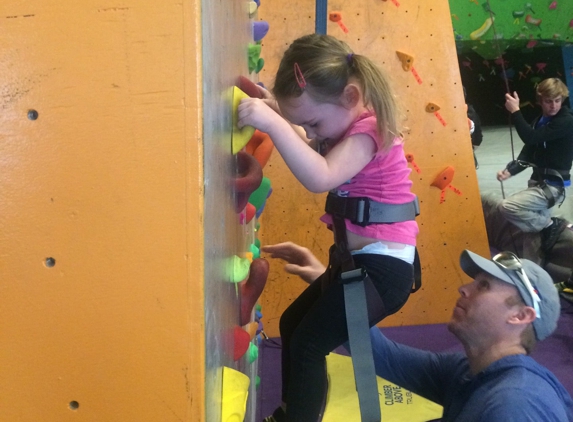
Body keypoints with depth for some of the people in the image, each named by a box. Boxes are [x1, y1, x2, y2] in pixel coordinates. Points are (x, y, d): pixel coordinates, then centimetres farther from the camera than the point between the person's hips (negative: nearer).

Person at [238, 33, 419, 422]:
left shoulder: (368, 130, -22)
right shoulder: (347, 124, 7)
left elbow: (320, 178, -38)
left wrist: (273, 123, -44)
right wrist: (279, 112, -2)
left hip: (384, 266, -11)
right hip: (357, 259, 11)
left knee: (308, 344, -12)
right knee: (292, 324, 20)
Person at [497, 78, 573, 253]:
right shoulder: (540, 121, 10)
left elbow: (530, 138, -27)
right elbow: (528, 153, 7)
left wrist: (515, 111, -19)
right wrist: (509, 171, -10)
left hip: (552, 186, -8)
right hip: (538, 182, 8)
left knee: (507, 207, -21)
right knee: (532, 222, 13)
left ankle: (551, 224, -3)